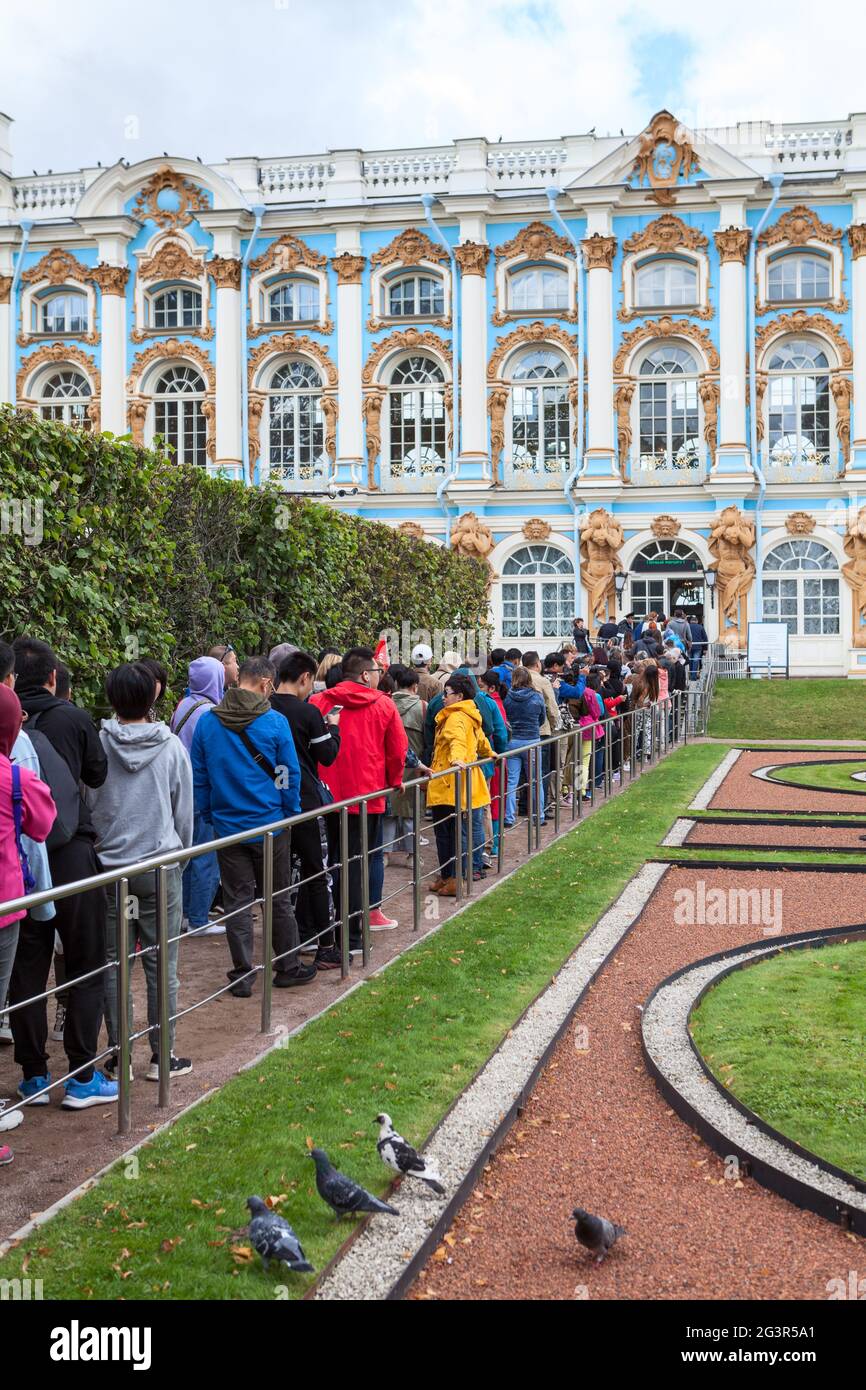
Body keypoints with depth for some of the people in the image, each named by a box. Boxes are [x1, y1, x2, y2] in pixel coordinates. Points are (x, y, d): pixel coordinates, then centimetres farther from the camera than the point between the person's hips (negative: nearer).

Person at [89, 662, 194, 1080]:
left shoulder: (97, 745, -6)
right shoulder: (171, 746, -5)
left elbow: (88, 807, 3)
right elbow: (184, 812, 4)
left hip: (110, 868, 1)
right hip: (160, 868, -1)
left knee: (115, 965, 10)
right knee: (161, 966, 6)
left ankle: (118, 1055, 16)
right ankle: (161, 1055, 12)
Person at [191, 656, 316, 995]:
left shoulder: (207, 722, -3)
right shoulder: (275, 722, -12)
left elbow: (199, 777, 3)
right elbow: (289, 775, -6)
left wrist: (209, 814, 14)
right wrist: (291, 813, 8)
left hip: (227, 825, 2)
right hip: (270, 824, -2)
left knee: (237, 902, 8)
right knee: (278, 899, 12)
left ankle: (242, 976, 12)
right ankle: (288, 967, 22)